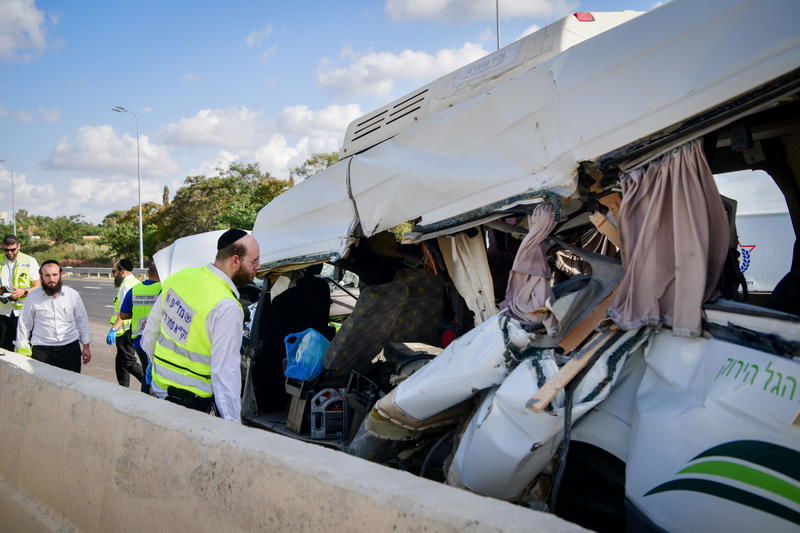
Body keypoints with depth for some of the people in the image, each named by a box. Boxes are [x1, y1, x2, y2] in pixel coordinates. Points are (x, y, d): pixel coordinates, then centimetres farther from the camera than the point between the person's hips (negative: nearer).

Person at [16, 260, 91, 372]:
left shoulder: (73, 295, 2)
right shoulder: (33, 297, 0)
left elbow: (82, 321, 9)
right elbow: (24, 325, 8)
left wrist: (86, 346, 9)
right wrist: (23, 350, 6)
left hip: (70, 348, 1)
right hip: (42, 350, -1)